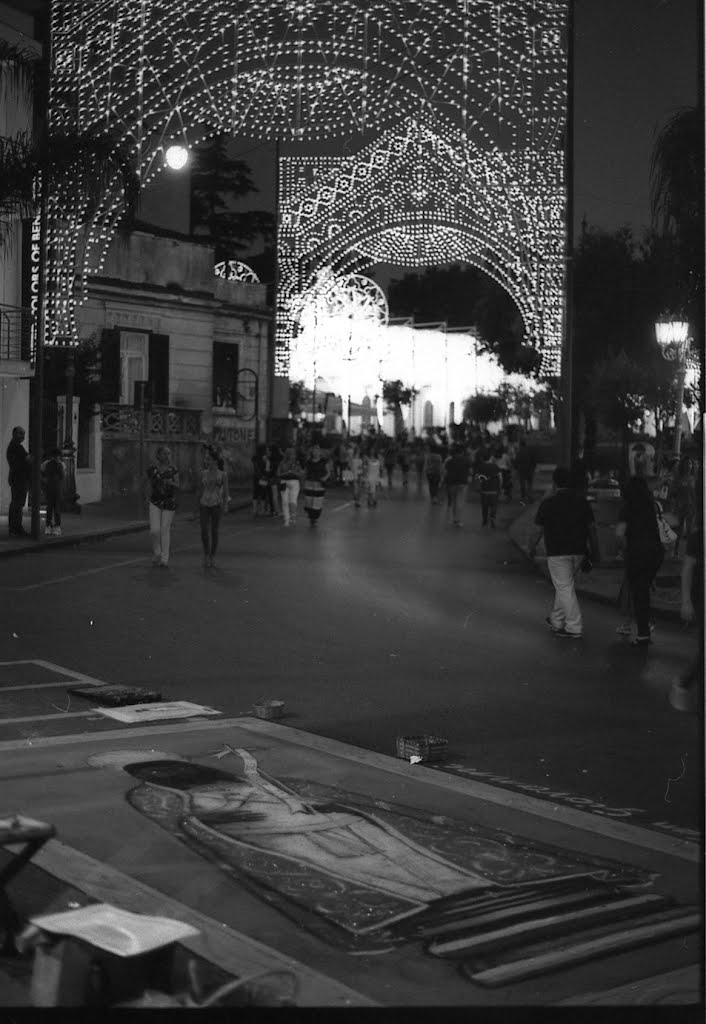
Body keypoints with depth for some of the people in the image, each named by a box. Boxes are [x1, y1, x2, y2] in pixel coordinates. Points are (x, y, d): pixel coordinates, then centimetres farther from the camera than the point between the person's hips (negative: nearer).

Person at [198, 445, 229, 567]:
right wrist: (198, 507, 15)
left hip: (216, 504, -2)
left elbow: (225, 491, 0)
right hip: (204, 504, 2)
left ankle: (212, 557, 14)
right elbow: (200, 490, 14)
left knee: (214, 531, 4)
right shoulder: (204, 473, 7)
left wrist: (225, 504, -12)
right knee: (204, 531, -9)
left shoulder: (222, 474, -1)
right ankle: (206, 555, 6)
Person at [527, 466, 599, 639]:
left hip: (558, 552, -5)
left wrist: (531, 548, 12)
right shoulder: (581, 501, 3)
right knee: (564, 586, 19)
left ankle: (574, 628, -4)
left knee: (565, 588, -2)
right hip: (578, 551, 5)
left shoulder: (548, 503, -8)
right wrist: (595, 551, 15)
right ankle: (556, 621, 29)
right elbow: (592, 528, 6)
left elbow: (538, 530, -3)